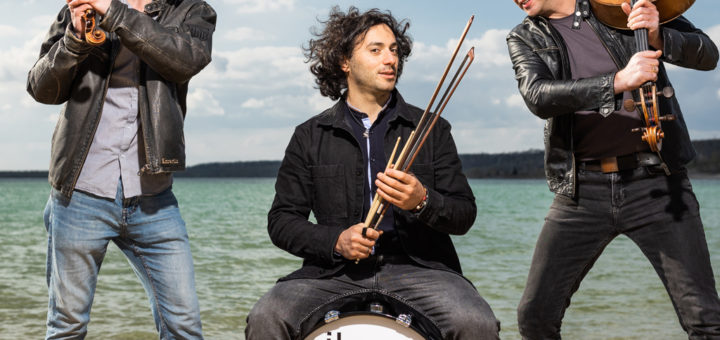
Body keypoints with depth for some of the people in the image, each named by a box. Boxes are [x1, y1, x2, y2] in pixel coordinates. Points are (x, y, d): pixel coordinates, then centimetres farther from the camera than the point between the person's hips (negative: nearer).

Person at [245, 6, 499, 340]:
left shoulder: (430, 130, 11)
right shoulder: (310, 136, 11)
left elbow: (465, 216, 6)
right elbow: (282, 220, 9)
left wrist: (423, 202, -16)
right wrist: (335, 240, -10)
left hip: (418, 266, 0)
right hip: (335, 272, 1)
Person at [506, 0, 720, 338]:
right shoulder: (524, 38, 6)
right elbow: (538, 97, -15)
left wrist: (658, 37, -20)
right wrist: (618, 81, -28)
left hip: (654, 181, -1)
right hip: (581, 190, 1)